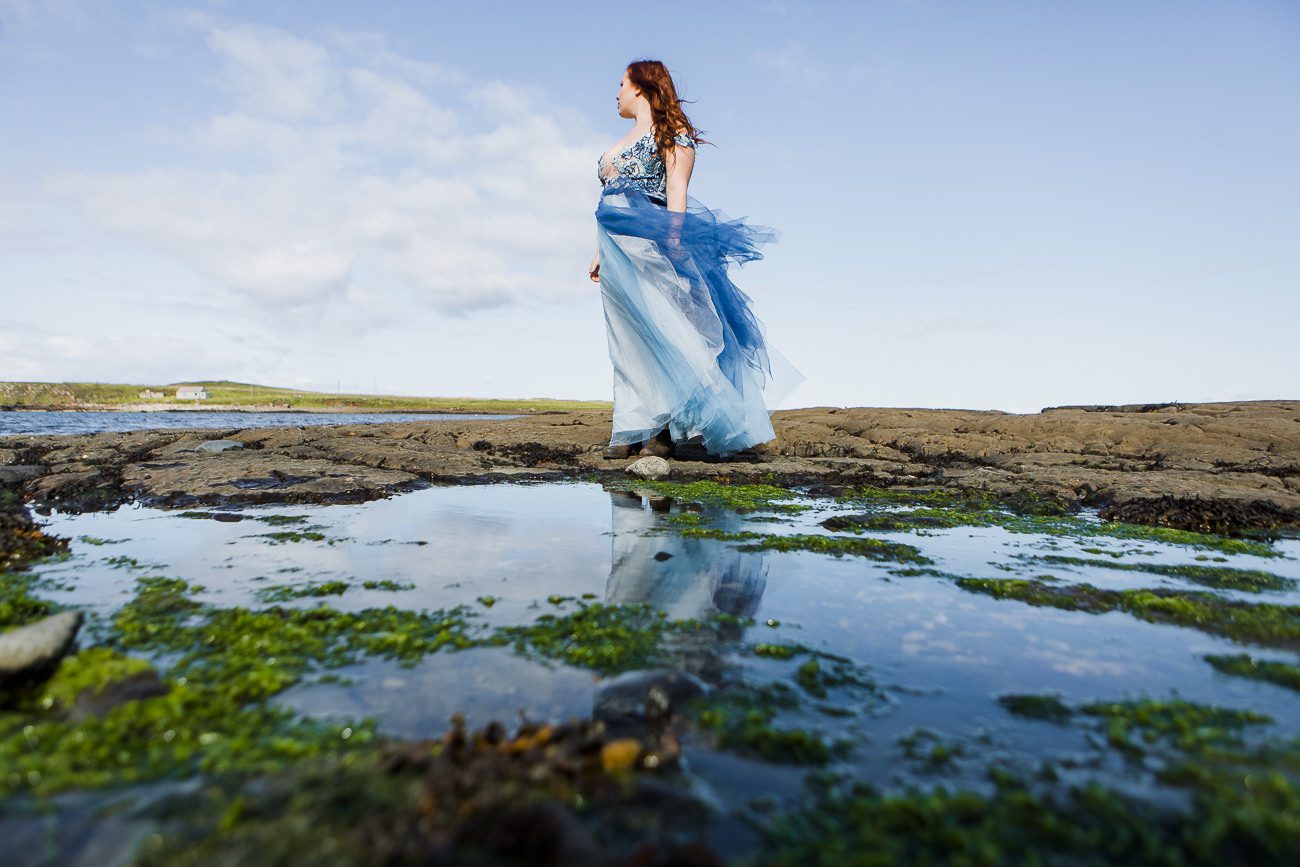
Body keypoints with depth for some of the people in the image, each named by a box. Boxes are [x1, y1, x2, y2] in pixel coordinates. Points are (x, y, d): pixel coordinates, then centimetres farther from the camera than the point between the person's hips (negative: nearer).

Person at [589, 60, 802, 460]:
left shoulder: (670, 129, 3)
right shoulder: (625, 142, 27)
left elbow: (676, 190, -9)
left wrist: (672, 239, -21)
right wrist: (600, 252, 19)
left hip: (650, 239, -8)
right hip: (617, 248, 8)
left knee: (658, 329, -11)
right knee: (627, 337, 2)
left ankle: (669, 429, -8)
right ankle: (634, 431, 4)